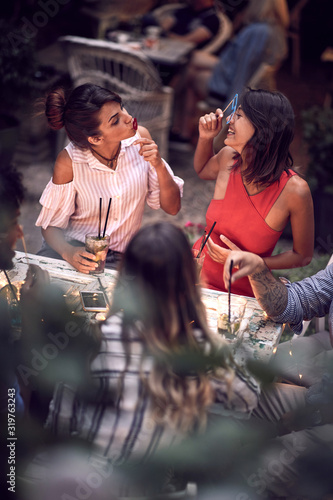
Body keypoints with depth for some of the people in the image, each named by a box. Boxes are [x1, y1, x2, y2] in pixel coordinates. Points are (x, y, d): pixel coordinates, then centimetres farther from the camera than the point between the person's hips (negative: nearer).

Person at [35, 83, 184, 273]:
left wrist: (159, 166, -18)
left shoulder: (139, 139, -7)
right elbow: (51, 225, -4)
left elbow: (172, 208, 0)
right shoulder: (69, 161, -15)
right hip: (73, 249, -2)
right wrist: (68, 252, -25)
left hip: (120, 258, 2)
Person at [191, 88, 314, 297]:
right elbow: (202, 170, 19)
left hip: (243, 293, -2)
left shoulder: (295, 191, -23)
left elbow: (303, 256, -10)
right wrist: (205, 138, -2)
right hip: (198, 278, 2)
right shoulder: (228, 158, -9)